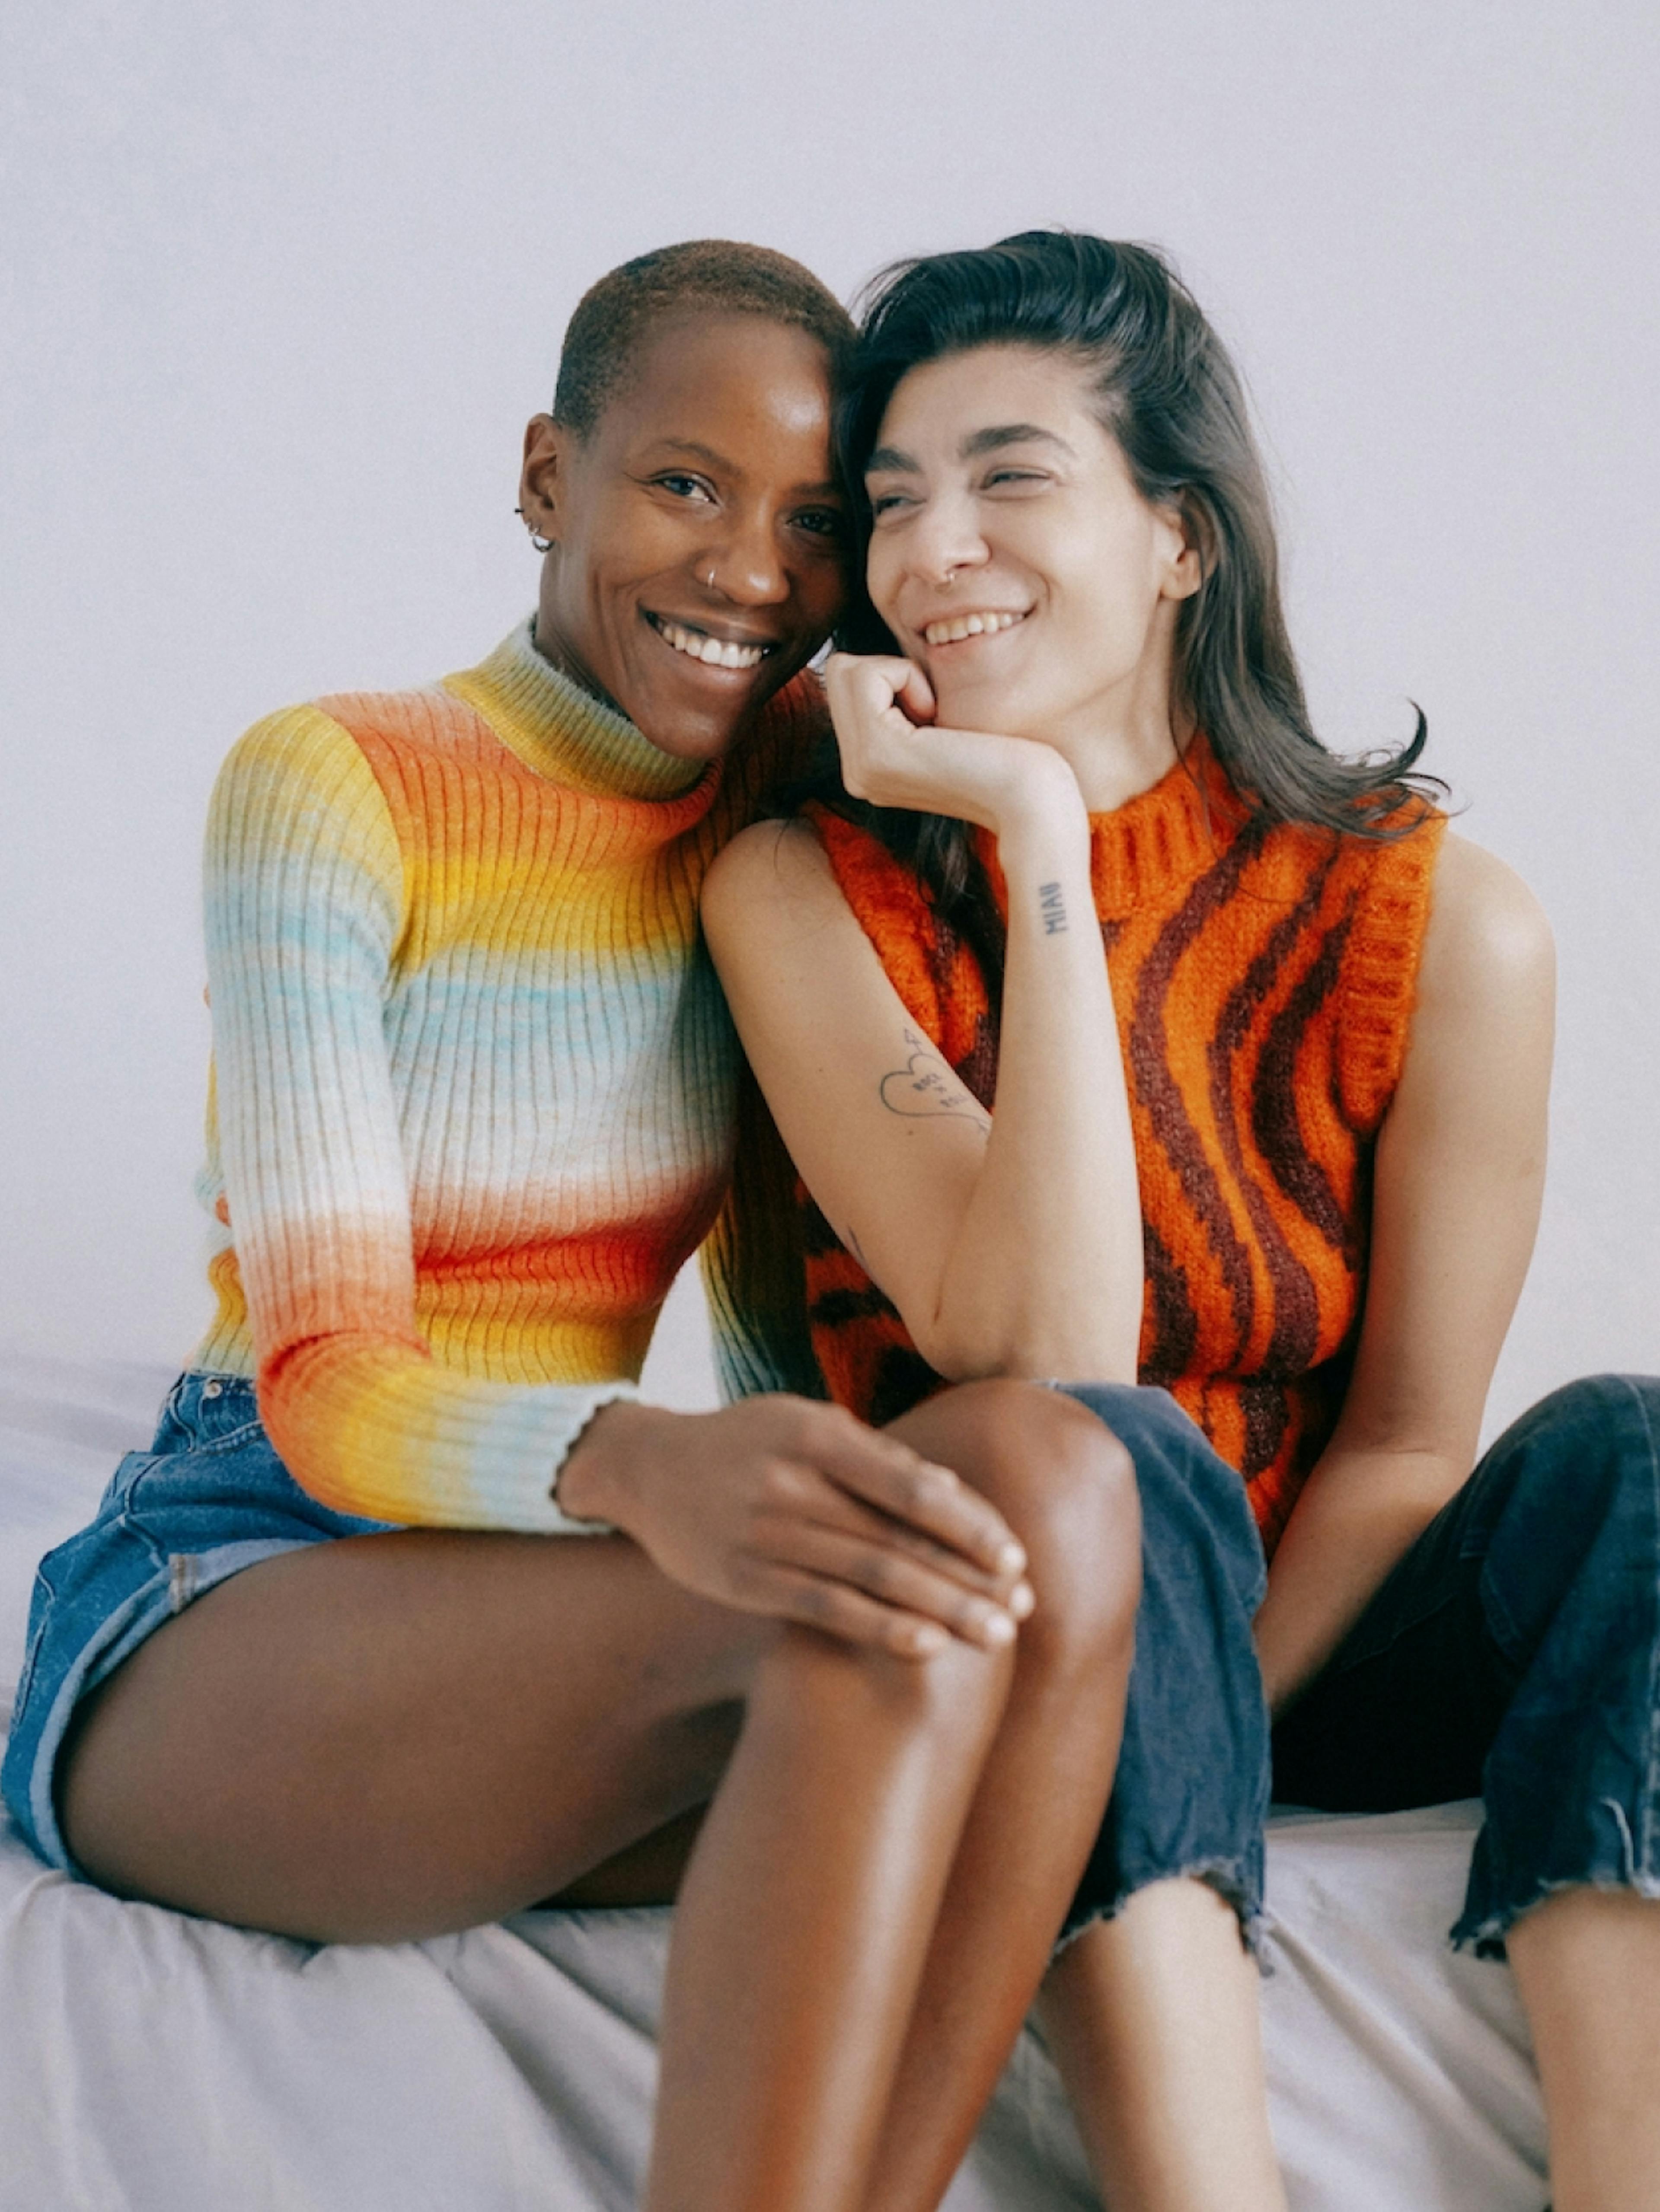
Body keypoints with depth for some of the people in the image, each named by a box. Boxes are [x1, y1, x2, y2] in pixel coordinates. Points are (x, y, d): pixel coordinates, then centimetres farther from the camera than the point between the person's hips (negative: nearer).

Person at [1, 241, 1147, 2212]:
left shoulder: (787, 787, 10)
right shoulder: (330, 787, -8)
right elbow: (323, 1384, -16)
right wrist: (639, 1469, -38)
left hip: (540, 1593, 5)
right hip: (221, 1603, -5)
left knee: (1048, 1480, -27)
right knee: (880, 1598, -34)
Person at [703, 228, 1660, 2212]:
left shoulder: (1435, 924, -12)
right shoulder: (802, 892, -12)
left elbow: (1408, 1441, -5)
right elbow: (1045, 1350, -24)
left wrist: (1205, 1728, -12)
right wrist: (1037, 832, -26)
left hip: (1306, 1623, 2)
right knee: (1103, 1458, -32)